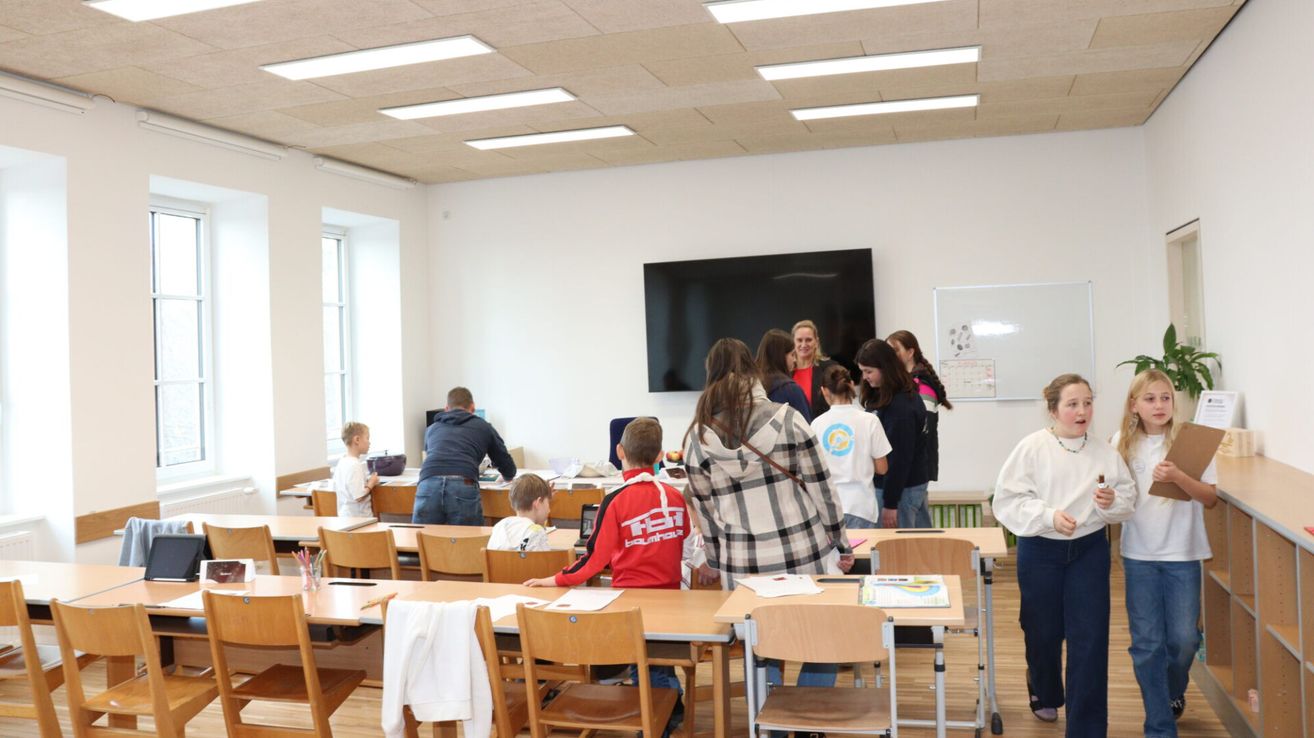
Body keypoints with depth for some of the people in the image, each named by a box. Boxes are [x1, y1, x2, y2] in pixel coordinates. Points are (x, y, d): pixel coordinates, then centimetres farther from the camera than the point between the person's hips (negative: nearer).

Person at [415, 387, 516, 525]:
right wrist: (505, 476, 54)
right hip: (464, 488, -2)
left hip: (428, 486, 2)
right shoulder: (483, 427, 26)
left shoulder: (432, 429, 32)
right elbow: (509, 472, 30)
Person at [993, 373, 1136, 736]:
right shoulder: (1032, 447, -11)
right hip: (1040, 551, -1)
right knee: (1043, 632, 15)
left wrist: (1112, 501, -16)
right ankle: (1045, 694, 45)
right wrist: (1049, 516, -24)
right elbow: (1008, 499, -12)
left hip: (1089, 550, 2)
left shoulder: (1105, 452, -3)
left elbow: (1128, 498, 5)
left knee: (1090, 639, -2)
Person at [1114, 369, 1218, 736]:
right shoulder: (1122, 443, 0)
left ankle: (1174, 691, 38)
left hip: (1182, 554, -1)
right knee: (1147, 643, 3)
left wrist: (1178, 477, -26)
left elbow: (1211, 498, -10)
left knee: (1183, 639, 5)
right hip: (1140, 555, 1)